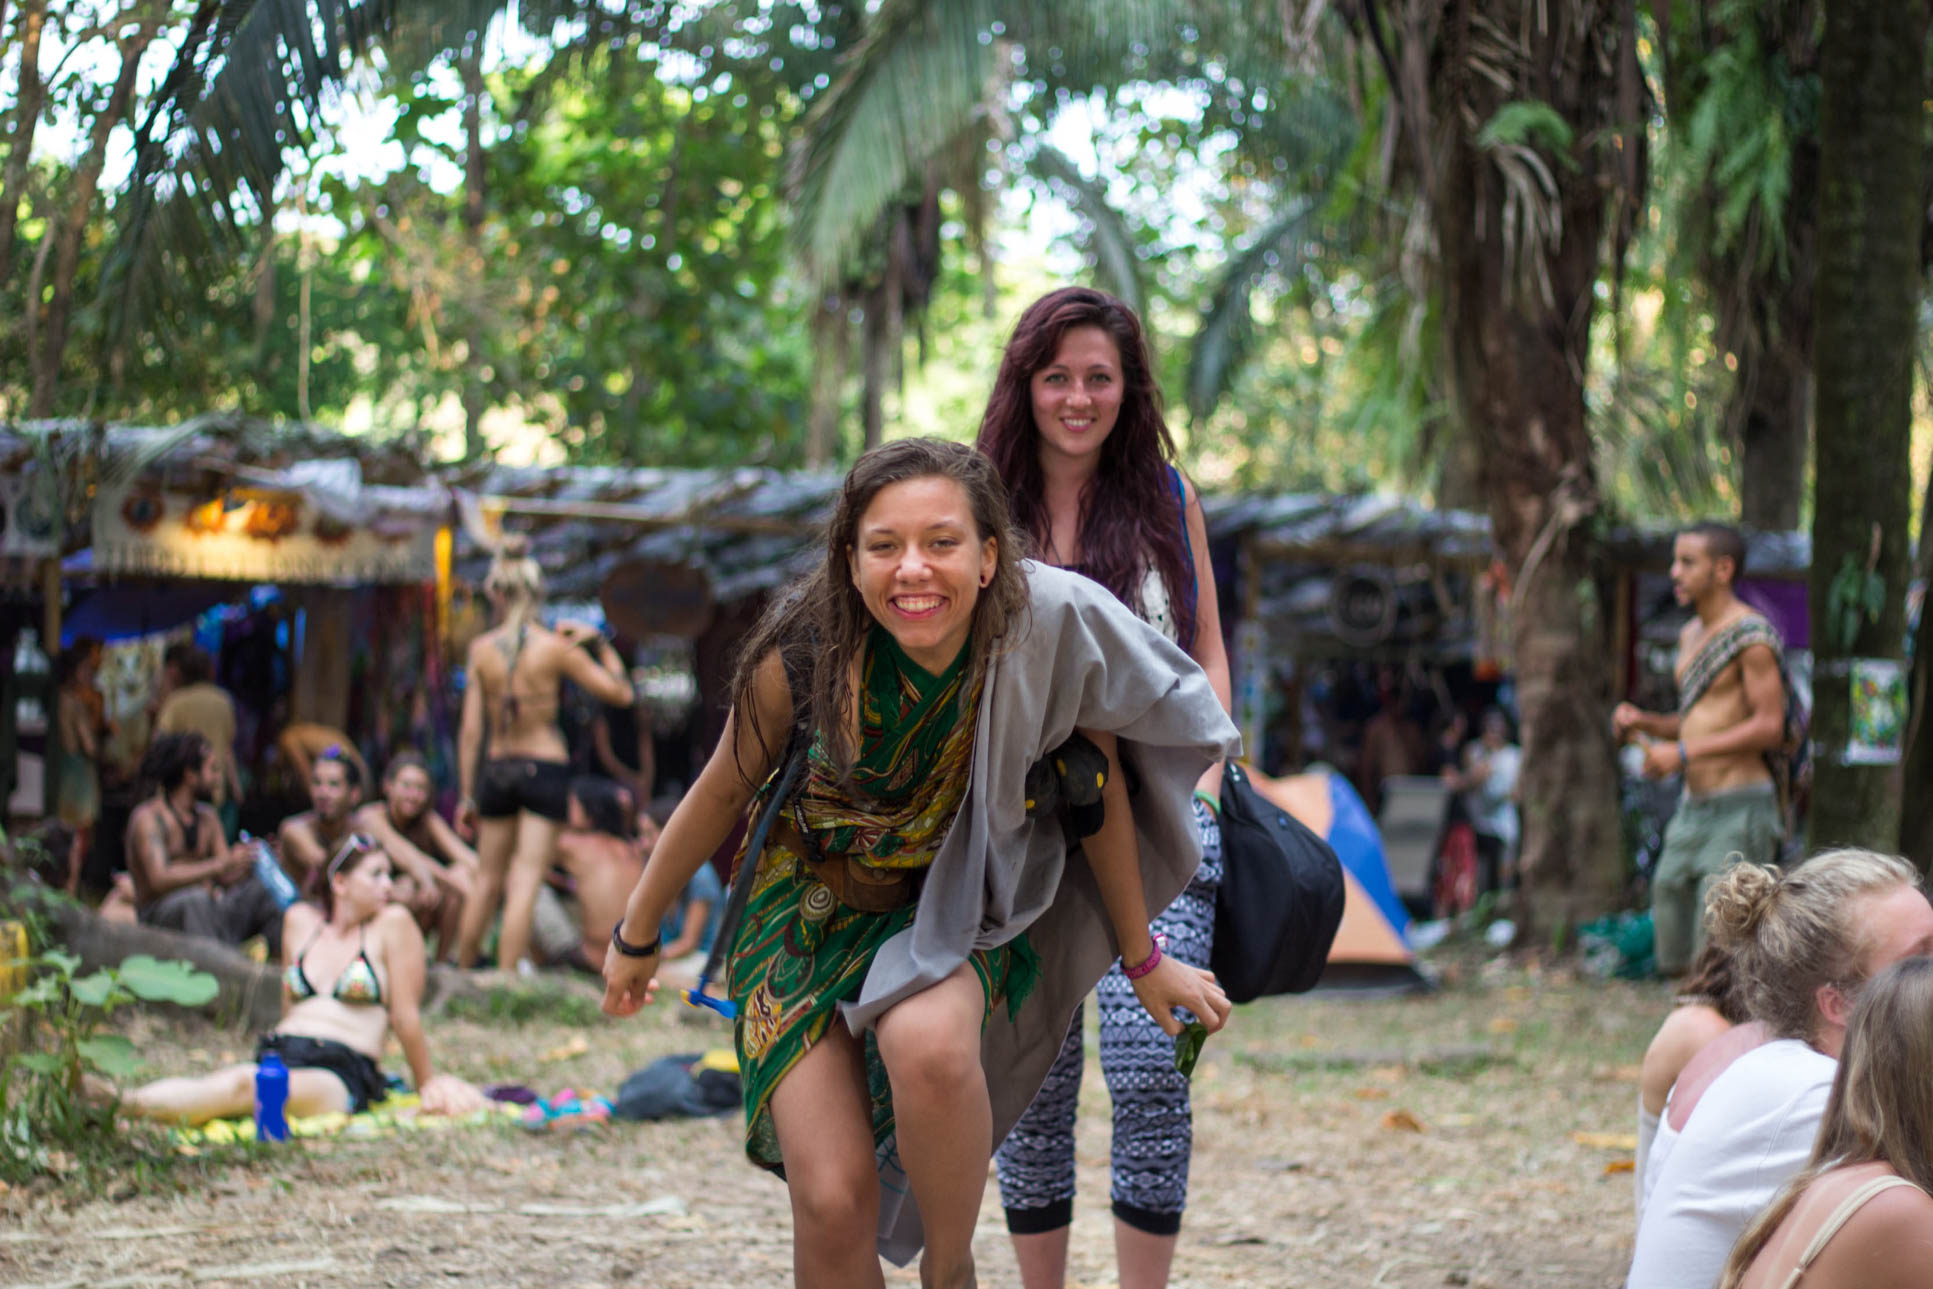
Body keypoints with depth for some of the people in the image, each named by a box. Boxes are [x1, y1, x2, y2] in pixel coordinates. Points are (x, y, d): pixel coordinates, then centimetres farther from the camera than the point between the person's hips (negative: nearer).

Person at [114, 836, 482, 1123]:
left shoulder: (392, 923, 4)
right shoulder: (300, 920, 18)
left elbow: (405, 1016, 6)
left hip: (342, 1074, -5)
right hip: (277, 1055, 6)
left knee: (245, 1085, -38)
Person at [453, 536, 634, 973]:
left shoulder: (481, 649, -4)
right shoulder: (554, 648, -9)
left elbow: (470, 731, -2)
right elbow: (619, 692, -2)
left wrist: (468, 796, 4)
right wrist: (599, 642, 10)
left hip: (495, 769, 3)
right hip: (545, 769, -3)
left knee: (488, 880, 15)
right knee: (525, 882, -2)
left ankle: (463, 970, 22)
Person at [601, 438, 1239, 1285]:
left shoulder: (1053, 626, -25)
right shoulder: (803, 659, -23)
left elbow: (1098, 789, -7)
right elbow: (719, 795, -4)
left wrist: (1142, 959, 5)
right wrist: (637, 936, 9)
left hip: (951, 905, 0)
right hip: (810, 905, 0)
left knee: (928, 1045, -35)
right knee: (833, 1204, -13)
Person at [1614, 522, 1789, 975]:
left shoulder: (1751, 636, -10)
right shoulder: (1691, 635, 17)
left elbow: (1769, 727, -17)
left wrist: (1684, 753, -20)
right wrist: (1643, 722, 6)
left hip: (1738, 810, -9)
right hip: (1692, 810, 9)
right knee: (1675, 960, 8)